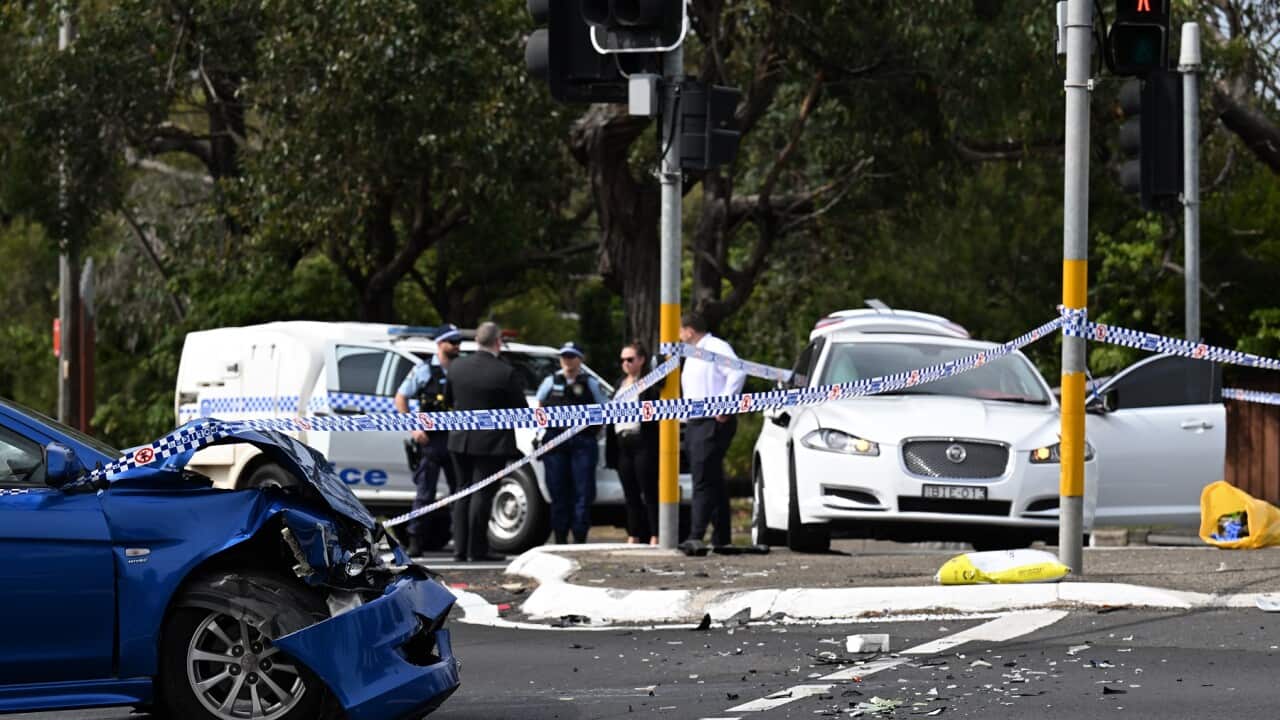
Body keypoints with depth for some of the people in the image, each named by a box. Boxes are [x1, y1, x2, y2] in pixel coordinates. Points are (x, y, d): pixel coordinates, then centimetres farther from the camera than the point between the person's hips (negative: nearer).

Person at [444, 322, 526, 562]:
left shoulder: (457, 366, -1)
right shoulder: (506, 373, -15)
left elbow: (448, 399, 13)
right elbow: (521, 409, -9)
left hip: (461, 441, 5)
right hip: (491, 443, -5)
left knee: (463, 493, 14)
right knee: (482, 495, -1)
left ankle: (460, 548, 14)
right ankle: (477, 549, -2)